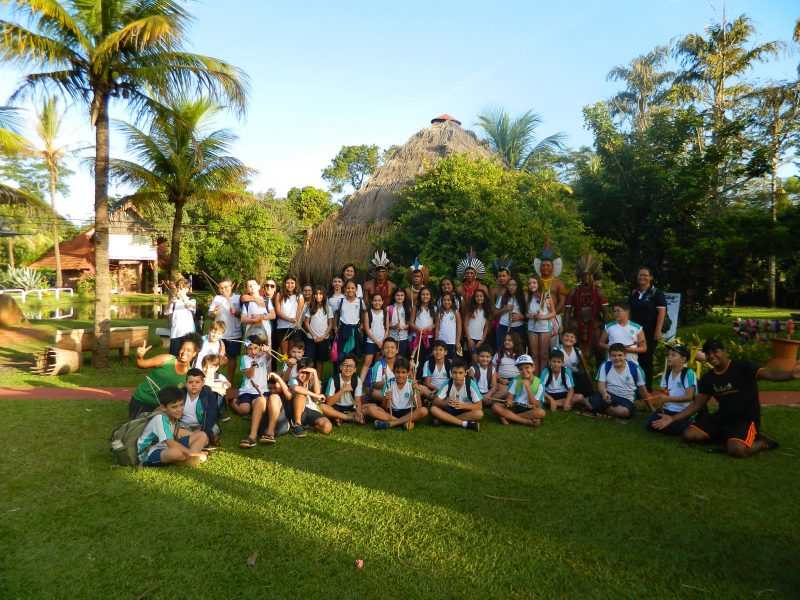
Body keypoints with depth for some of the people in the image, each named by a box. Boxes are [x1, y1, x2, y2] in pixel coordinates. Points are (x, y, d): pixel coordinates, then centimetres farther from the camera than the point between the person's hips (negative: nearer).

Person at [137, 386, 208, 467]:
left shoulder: (174, 415, -1)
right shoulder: (160, 419, -25)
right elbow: (171, 443, -31)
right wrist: (195, 453, -27)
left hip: (167, 448, 9)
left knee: (202, 436, -2)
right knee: (176, 452, -42)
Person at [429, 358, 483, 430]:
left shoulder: (471, 384, -17)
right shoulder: (447, 383, -13)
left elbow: (479, 406, -18)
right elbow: (435, 401, -11)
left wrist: (463, 406, -35)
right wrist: (446, 403, -33)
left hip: (466, 411, -1)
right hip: (450, 410, 2)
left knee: (479, 413, -33)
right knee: (433, 409, -26)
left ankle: (445, 419, -22)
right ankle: (466, 424, -26)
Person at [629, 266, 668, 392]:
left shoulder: (656, 292, -3)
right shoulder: (633, 293, 11)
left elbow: (662, 311, -9)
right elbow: (629, 311, 16)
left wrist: (658, 330, -15)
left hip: (650, 331, -4)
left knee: (647, 359, 0)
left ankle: (647, 387, 10)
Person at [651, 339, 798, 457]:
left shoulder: (742, 367, -14)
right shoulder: (707, 378, 4)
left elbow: (769, 374, -33)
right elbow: (697, 404, 8)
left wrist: (791, 374, -57)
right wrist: (673, 418, -1)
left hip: (746, 419, -6)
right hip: (722, 418, 6)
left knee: (736, 449, -33)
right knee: (689, 435, -9)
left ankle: (762, 441, 0)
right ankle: (726, 437, 8)